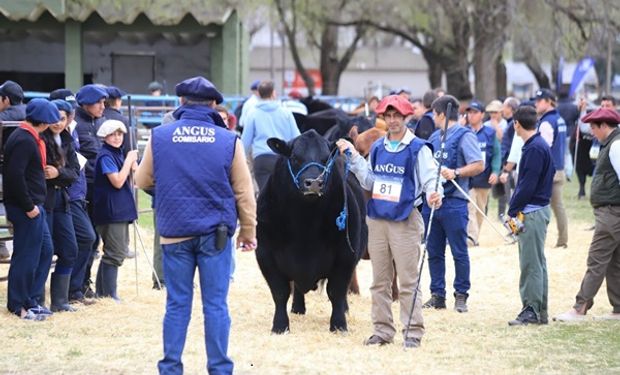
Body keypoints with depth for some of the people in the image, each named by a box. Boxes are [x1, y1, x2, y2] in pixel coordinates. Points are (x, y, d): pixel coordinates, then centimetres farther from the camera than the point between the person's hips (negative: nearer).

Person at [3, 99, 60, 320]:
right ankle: (18, 306, 5)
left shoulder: (30, 139, 14)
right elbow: (15, 175, -24)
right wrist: (28, 206, -20)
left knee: (45, 251, 15)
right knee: (26, 256, -3)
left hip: (33, 206, 11)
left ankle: (32, 300, 20)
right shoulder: (24, 141, -18)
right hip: (25, 208, -11)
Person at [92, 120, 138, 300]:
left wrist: (132, 162, -2)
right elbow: (117, 182, -20)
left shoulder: (118, 154, 14)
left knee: (119, 252, 14)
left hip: (121, 210, 10)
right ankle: (110, 295, -4)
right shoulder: (105, 156, -13)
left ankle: (102, 292, 21)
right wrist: (129, 160, -14)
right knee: (115, 255, -8)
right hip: (111, 211, -10)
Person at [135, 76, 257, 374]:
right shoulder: (229, 140, -4)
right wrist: (248, 232, 10)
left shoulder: (159, 137, -2)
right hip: (215, 234, -1)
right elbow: (244, 192, 0)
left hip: (175, 233, 1)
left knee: (177, 304, 8)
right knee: (215, 304, 4)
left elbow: (143, 181, 9)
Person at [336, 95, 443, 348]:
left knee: (408, 281, -6)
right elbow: (369, 182, 13)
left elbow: (430, 179, -9)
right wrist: (353, 157, 7)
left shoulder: (418, 148, -4)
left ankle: (413, 332, -2)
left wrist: (434, 194, -30)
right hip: (377, 220, 6)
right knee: (380, 281, 10)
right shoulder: (377, 148, 13)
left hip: (405, 220, -6)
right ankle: (382, 330, 17)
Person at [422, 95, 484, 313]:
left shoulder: (464, 136, -5)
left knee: (459, 252, -2)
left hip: (454, 202, -8)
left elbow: (479, 165, -13)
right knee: (434, 252, 9)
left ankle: (461, 295, 4)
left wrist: (455, 173, -21)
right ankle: (437, 295, 15)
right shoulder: (434, 137, 19)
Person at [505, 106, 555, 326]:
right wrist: (516, 208, 15)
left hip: (532, 212, -10)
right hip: (535, 210, 10)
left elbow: (528, 184, -20)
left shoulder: (535, 149, -16)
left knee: (532, 263, -8)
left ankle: (532, 311, -6)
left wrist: (513, 210, -13)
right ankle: (539, 311, 18)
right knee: (536, 263, 13)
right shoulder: (539, 146, 14)